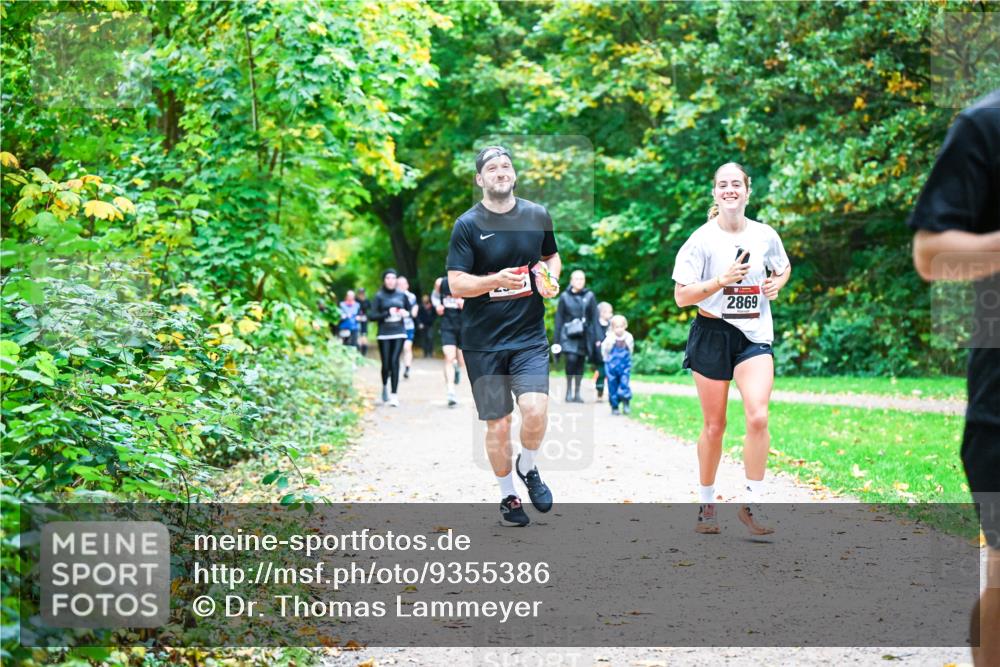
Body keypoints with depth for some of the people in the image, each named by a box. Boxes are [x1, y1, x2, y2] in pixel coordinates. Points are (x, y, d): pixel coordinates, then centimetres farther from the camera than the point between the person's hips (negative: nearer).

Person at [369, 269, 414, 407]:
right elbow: (372, 315, -4)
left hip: (399, 333, 1)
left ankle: (394, 394, -8)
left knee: (394, 361, -12)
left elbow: (410, 308, 19)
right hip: (384, 334, -1)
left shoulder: (402, 295, 6)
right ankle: (385, 386, 33)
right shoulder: (379, 296, 0)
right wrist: (387, 313, -14)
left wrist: (405, 312, -3)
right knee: (386, 364, 1)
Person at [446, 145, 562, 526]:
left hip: (530, 336, 2)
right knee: (498, 425, 3)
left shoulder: (537, 216, 6)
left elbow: (552, 256, 23)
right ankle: (507, 496, 24)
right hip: (483, 341, -2)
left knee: (535, 410, -17)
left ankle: (527, 468, 14)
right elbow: (456, 284, -9)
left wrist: (551, 277, 0)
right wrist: (496, 280, -25)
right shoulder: (467, 225, -5)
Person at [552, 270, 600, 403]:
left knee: (580, 363, 4)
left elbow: (594, 317, 5)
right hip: (569, 335, -2)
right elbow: (559, 318, 6)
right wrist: (557, 339, 3)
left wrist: (597, 338, -1)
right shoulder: (565, 297, 3)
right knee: (571, 359, -18)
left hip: (584, 335, 2)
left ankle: (577, 393, 14)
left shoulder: (589, 296, 5)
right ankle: (569, 390, -5)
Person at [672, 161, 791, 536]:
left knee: (758, 416, -18)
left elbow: (783, 268, 24)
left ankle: (750, 504, -7)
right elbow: (681, 297, -9)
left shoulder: (765, 235, 3)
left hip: (754, 336, 1)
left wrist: (776, 284, 2)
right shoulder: (702, 239, -6)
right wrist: (721, 280, -22)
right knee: (714, 426, 6)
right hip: (712, 334, -1)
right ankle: (707, 503, 25)